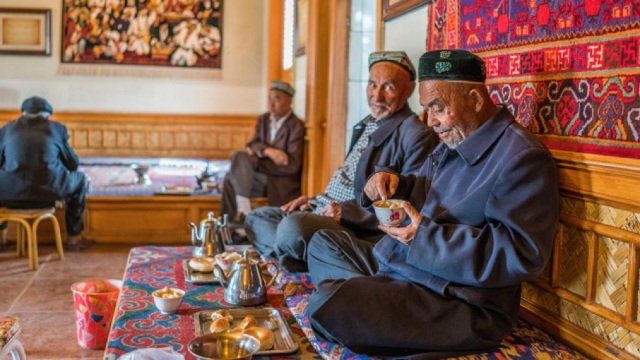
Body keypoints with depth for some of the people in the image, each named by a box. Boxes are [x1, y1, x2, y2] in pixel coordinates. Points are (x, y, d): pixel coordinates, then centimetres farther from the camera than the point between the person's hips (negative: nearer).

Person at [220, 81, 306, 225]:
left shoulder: (296, 127, -11)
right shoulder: (263, 119, 10)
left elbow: (293, 165, -19)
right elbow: (252, 145, 0)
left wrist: (258, 160, -17)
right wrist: (267, 151, -24)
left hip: (282, 183, -6)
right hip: (264, 176, 6)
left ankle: (244, 213, -18)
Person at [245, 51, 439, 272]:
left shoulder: (417, 135, -12)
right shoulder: (365, 126, 19)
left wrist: (345, 211, -22)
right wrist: (316, 201, 10)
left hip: (363, 231, -10)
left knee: (294, 225, -35)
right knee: (257, 219, 11)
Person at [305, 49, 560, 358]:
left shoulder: (521, 158, -18)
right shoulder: (452, 144, 13)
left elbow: (523, 254, -26)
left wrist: (426, 237, -26)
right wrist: (393, 184, 2)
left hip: (458, 303, -11)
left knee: (330, 305, -30)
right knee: (322, 244, 17)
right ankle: (368, 295, -7)